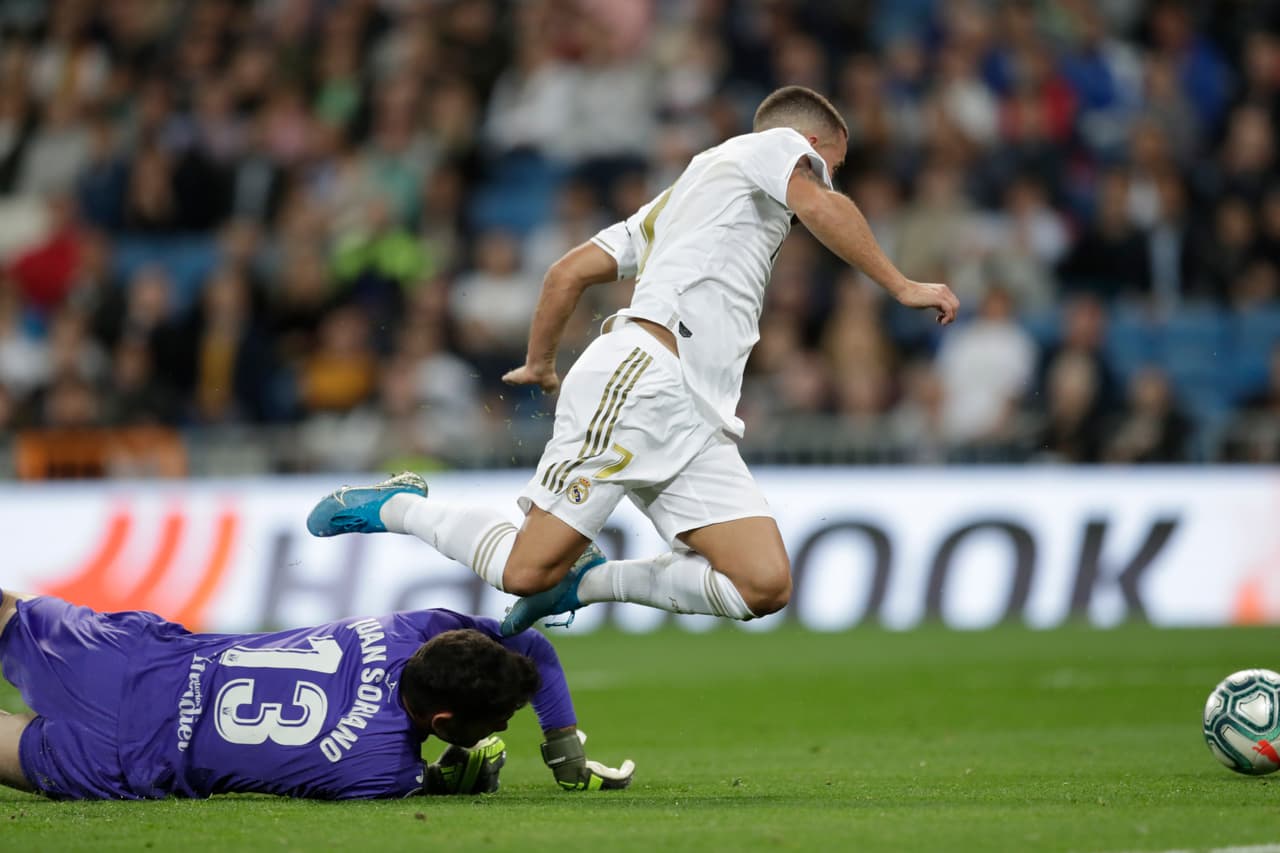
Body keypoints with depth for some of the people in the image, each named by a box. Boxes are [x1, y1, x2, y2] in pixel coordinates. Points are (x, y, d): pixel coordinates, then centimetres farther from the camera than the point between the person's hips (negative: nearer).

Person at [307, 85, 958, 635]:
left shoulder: (674, 201, 34)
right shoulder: (775, 145, 12)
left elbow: (569, 271, 31)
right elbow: (819, 205, -12)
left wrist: (538, 364, 42)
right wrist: (900, 286, -10)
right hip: (641, 379, -9)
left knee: (766, 587, -9)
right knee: (527, 569, -14)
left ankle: (586, 581, 3)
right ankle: (397, 508, 9)